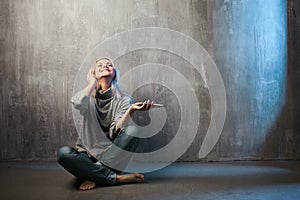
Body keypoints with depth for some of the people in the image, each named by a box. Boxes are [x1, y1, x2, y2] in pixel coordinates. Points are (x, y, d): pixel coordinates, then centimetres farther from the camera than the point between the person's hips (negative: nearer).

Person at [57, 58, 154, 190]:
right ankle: (117, 177, -25)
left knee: (133, 130, -25)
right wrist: (93, 82, -6)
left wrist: (131, 110, -28)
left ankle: (94, 176, -23)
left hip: (112, 157, 0)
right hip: (87, 155, 1)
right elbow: (77, 103, -22)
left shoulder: (123, 100, 2)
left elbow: (116, 132, -12)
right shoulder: (89, 97, 5)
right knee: (63, 153, -30)